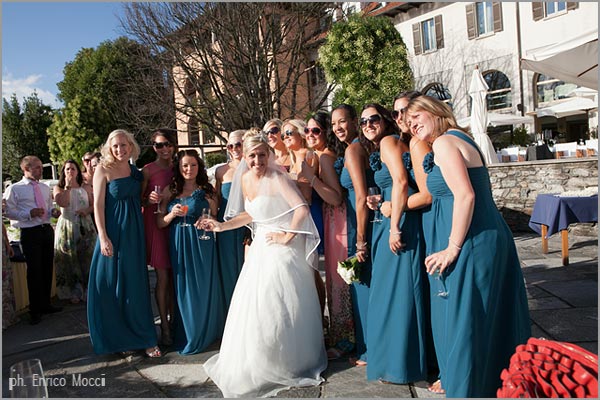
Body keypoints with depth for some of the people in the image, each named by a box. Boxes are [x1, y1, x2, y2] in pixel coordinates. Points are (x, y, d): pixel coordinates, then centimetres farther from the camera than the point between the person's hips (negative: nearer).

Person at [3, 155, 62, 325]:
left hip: (47, 230, 6)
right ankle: (35, 310, 14)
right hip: (30, 233, -6)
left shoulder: (45, 187, 12)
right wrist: (30, 213, -19)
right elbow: (9, 212, -8)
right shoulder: (14, 189, -5)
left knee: (47, 269, 13)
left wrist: (53, 212, 0)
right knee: (34, 271, -1)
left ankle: (45, 304, 30)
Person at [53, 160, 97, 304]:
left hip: (85, 226, 1)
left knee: (87, 258, 0)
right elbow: (62, 203, -13)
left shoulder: (86, 188, 10)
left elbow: (95, 204, 7)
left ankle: (88, 291, 10)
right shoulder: (58, 188, 6)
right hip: (66, 227, -1)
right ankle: (74, 293, 13)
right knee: (69, 260, 2)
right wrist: (68, 186, -8)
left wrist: (87, 210, -13)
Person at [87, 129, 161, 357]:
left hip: (134, 233, 4)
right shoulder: (104, 170, -3)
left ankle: (141, 336, 19)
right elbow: (98, 205, -8)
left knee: (135, 285, 9)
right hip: (113, 233, -4)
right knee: (112, 285, 3)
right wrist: (103, 237, -15)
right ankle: (119, 338, 17)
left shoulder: (136, 172, 10)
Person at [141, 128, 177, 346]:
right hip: (156, 224, -4)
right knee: (163, 276, -3)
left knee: (174, 276, 7)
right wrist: (149, 200, -22)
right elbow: (138, 200, -4)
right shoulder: (148, 170, -4)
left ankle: (173, 320, 19)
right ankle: (164, 326, 8)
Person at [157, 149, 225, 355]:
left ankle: (202, 335, 20)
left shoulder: (206, 191, 3)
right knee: (183, 289, 7)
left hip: (202, 245, -1)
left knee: (203, 288, 3)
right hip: (178, 246, 2)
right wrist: (172, 214, -10)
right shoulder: (170, 191, 8)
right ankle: (186, 335, 23)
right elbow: (159, 223, 7)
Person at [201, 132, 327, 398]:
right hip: (260, 247, 8)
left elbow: (302, 209, -25)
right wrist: (221, 226, 9)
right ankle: (255, 363, 33)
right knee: (253, 307, 12)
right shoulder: (245, 179, 7)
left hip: (281, 249, -8)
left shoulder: (276, 177, -17)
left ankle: (287, 365, 22)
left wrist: (287, 237, -18)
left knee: (278, 309, -1)